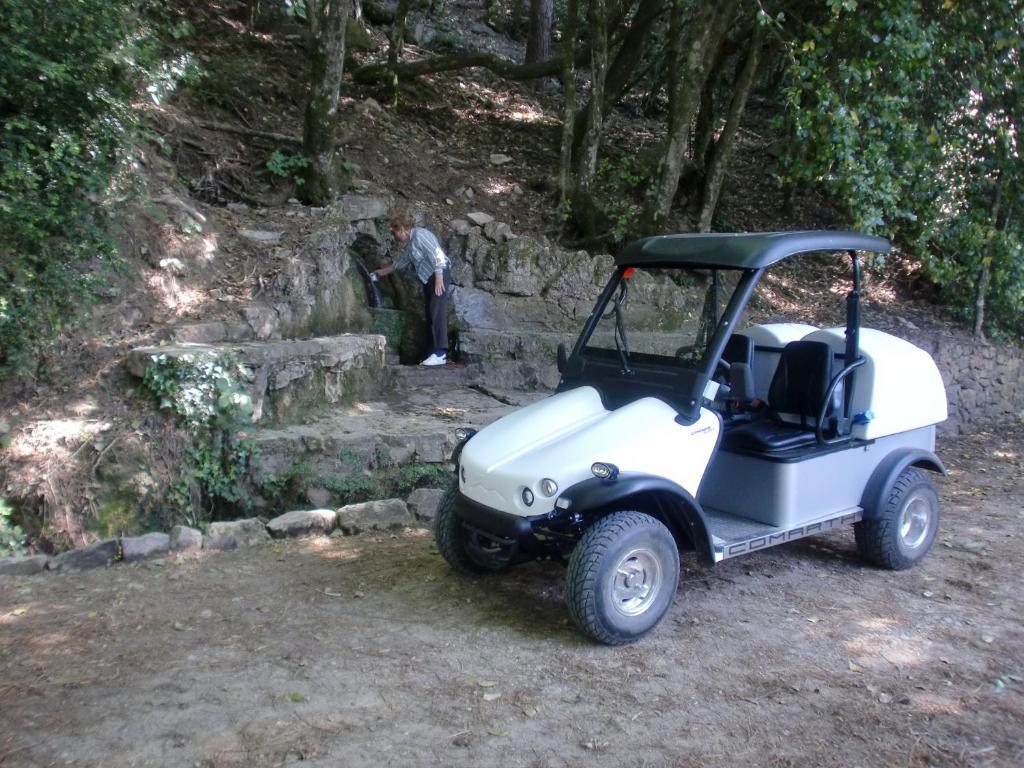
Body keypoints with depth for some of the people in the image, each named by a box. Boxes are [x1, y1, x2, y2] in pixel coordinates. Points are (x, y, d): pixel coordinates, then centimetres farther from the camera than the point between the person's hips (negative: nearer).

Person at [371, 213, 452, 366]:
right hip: (428, 279, 10)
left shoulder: (420, 235, -11)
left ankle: (440, 353, -23)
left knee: (437, 313, -17)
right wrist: (379, 273, 34)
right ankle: (437, 352, 0)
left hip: (439, 275, -10)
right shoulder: (407, 245, 17)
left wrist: (439, 279, -24)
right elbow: (398, 264, 29)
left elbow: (437, 254, -19)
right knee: (430, 316, 3)